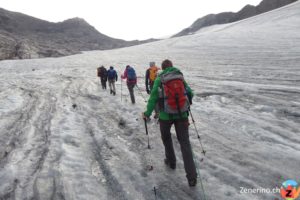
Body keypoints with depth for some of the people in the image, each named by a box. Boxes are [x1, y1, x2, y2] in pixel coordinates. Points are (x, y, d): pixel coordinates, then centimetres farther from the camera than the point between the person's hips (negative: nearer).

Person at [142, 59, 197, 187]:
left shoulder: (159, 79, -2)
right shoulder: (180, 77, 7)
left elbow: (153, 97, -9)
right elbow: (190, 93, 10)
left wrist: (147, 113, -5)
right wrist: (188, 95, 32)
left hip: (166, 115, -2)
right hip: (182, 114, 2)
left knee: (166, 138, 25)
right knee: (185, 143, 3)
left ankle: (171, 161, 39)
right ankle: (192, 177, -1)